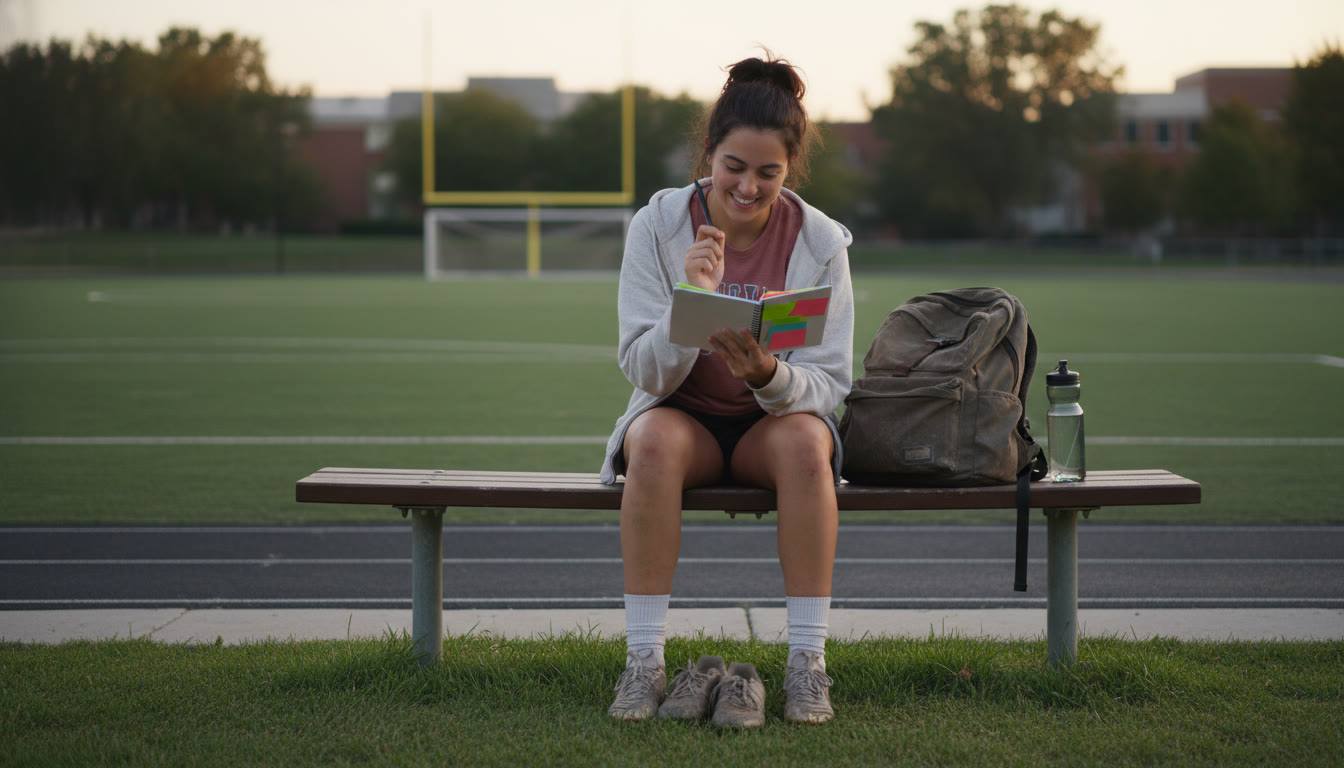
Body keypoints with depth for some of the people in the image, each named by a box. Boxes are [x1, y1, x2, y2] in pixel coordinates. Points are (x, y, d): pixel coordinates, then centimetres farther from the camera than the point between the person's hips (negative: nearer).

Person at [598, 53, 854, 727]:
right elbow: (643, 371, -12)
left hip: (778, 417, 0)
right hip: (682, 412, 0)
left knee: (805, 443, -34)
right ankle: (644, 661, -30)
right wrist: (692, 300, -31)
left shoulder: (821, 242, -9)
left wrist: (767, 373, -33)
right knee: (655, 440, -34)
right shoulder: (658, 226, -10)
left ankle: (808, 660, -27)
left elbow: (829, 385, -11)